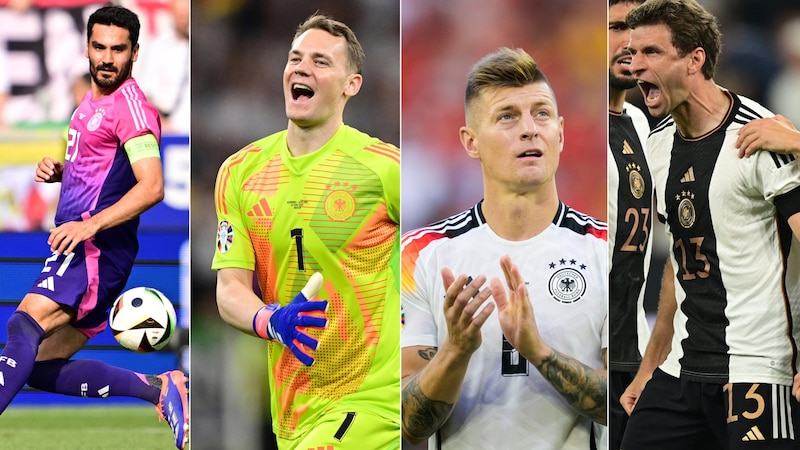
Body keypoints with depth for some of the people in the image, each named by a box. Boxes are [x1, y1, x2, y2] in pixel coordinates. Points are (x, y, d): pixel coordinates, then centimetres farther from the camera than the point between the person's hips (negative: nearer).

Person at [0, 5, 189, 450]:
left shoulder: (130, 106, -11)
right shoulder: (93, 101, 19)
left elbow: (151, 186, -22)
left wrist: (91, 225, -31)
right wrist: (58, 170, 12)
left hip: (99, 249, -10)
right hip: (82, 249, 10)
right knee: (42, 368, 10)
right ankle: (160, 389, 12)